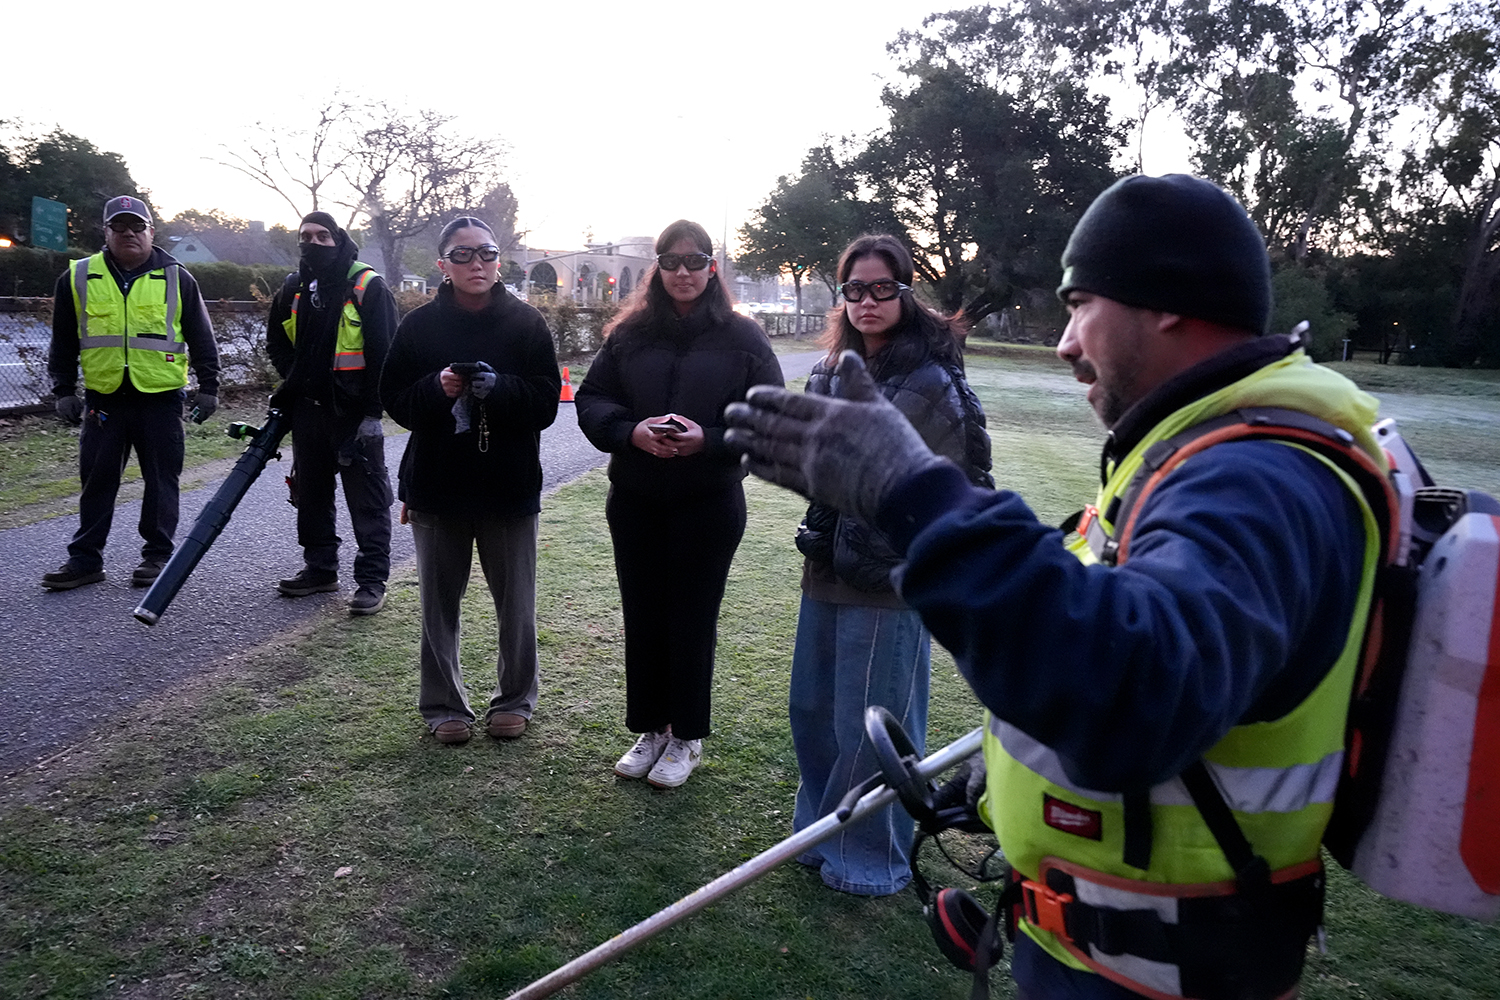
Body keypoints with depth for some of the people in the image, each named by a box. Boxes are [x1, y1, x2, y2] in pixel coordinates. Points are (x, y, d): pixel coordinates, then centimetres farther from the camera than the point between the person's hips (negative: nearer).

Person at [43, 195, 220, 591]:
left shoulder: (176, 278, 4)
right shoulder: (78, 278, 7)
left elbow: (201, 339, 6)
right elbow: (63, 343, 13)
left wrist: (208, 387, 2)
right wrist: (64, 391, 9)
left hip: (161, 397, -2)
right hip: (103, 398, 2)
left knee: (161, 479, 4)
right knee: (97, 479, 7)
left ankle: (157, 555, 15)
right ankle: (85, 558, 15)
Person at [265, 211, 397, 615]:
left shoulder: (367, 286, -9)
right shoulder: (293, 287, 10)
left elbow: (383, 352, -12)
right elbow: (277, 342, 23)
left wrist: (372, 410, -14)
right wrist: (296, 382, 8)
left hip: (354, 411, -7)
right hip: (308, 410, 7)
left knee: (367, 498, -2)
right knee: (311, 493, 14)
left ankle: (372, 580, 4)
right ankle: (320, 569, 27)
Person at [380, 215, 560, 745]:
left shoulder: (526, 323, -3)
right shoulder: (419, 324, 0)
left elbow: (546, 403, -6)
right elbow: (394, 399, 0)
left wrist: (497, 387, -24)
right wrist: (436, 388, -19)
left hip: (509, 487, -1)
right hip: (437, 486, 1)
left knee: (516, 604, 8)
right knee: (439, 603, 11)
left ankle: (514, 699, 28)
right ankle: (444, 705, 27)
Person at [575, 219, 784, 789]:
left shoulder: (742, 338, -1)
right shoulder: (630, 334, 6)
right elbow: (591, 400, 4)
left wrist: (708, 440, -20)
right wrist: (630, 431, -16)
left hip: (709, 503, -3)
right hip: (635, 501, 3)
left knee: (693, 620, 5)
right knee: (642, 616, 11)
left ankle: (686, 737, 22)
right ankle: (650, 730, 28)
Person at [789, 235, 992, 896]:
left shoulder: (931, 380, -13)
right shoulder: (830, 374, 9)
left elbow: (967, 484, -10)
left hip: (893, 581, -7)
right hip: (828, 571, 7)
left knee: (871, 727, 3)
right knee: (812, 708, 17)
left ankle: (870, 858, 25)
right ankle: (820, 831, 39)